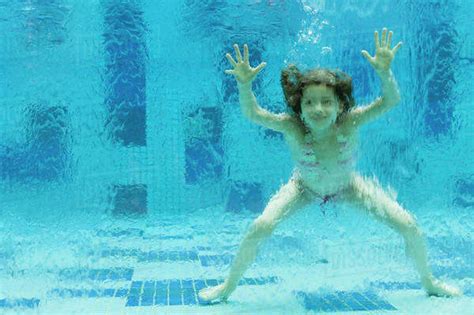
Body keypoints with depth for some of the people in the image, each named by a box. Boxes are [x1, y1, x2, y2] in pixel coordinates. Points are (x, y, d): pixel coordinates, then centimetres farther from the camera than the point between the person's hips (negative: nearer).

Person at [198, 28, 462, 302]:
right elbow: (252, 113, -44)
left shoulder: (349, 123, -36)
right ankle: (228, 287, 5)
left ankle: (429, 283, 24)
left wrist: (385, 72, -64)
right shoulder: (292, 128, -35)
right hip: (305, 188, -1)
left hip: (349, 186, 1)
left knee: (409, 226, -7)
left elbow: (391, 100, -46)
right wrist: (244, 85, -61)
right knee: (260, 229, -21)